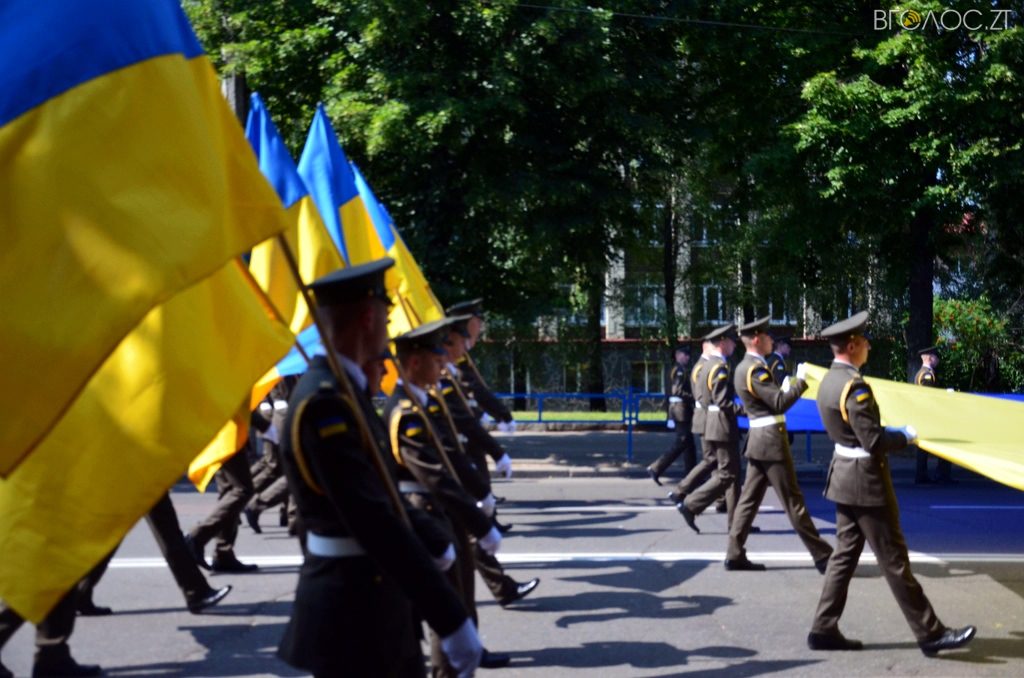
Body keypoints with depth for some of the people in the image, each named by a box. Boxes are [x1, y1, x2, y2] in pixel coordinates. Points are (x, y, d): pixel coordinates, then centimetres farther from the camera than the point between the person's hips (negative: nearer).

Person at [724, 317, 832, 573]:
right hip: (771, 440, -10)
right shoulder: (756, 369, -17)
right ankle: (822, 556, 2)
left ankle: (735, 554, 10)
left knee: (749, 498, 10)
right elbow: (780, 404, -20)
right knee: (792, 501, -4)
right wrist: (801, 380, -14)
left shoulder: (744, 367, 14)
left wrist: (784, 387, 11)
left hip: (758, 439, 10)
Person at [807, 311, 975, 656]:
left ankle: (824, 629, 16)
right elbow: (874, 441, -23)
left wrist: (891, 431, 12)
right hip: (866, 482, -9)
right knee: (893, 560, -2)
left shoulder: (829, 380, 8)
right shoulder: (854, 386, -22)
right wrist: (906, 435, -8)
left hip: (844, 476, 9)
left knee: (845, 554, 13)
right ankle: (930, 633, 7)